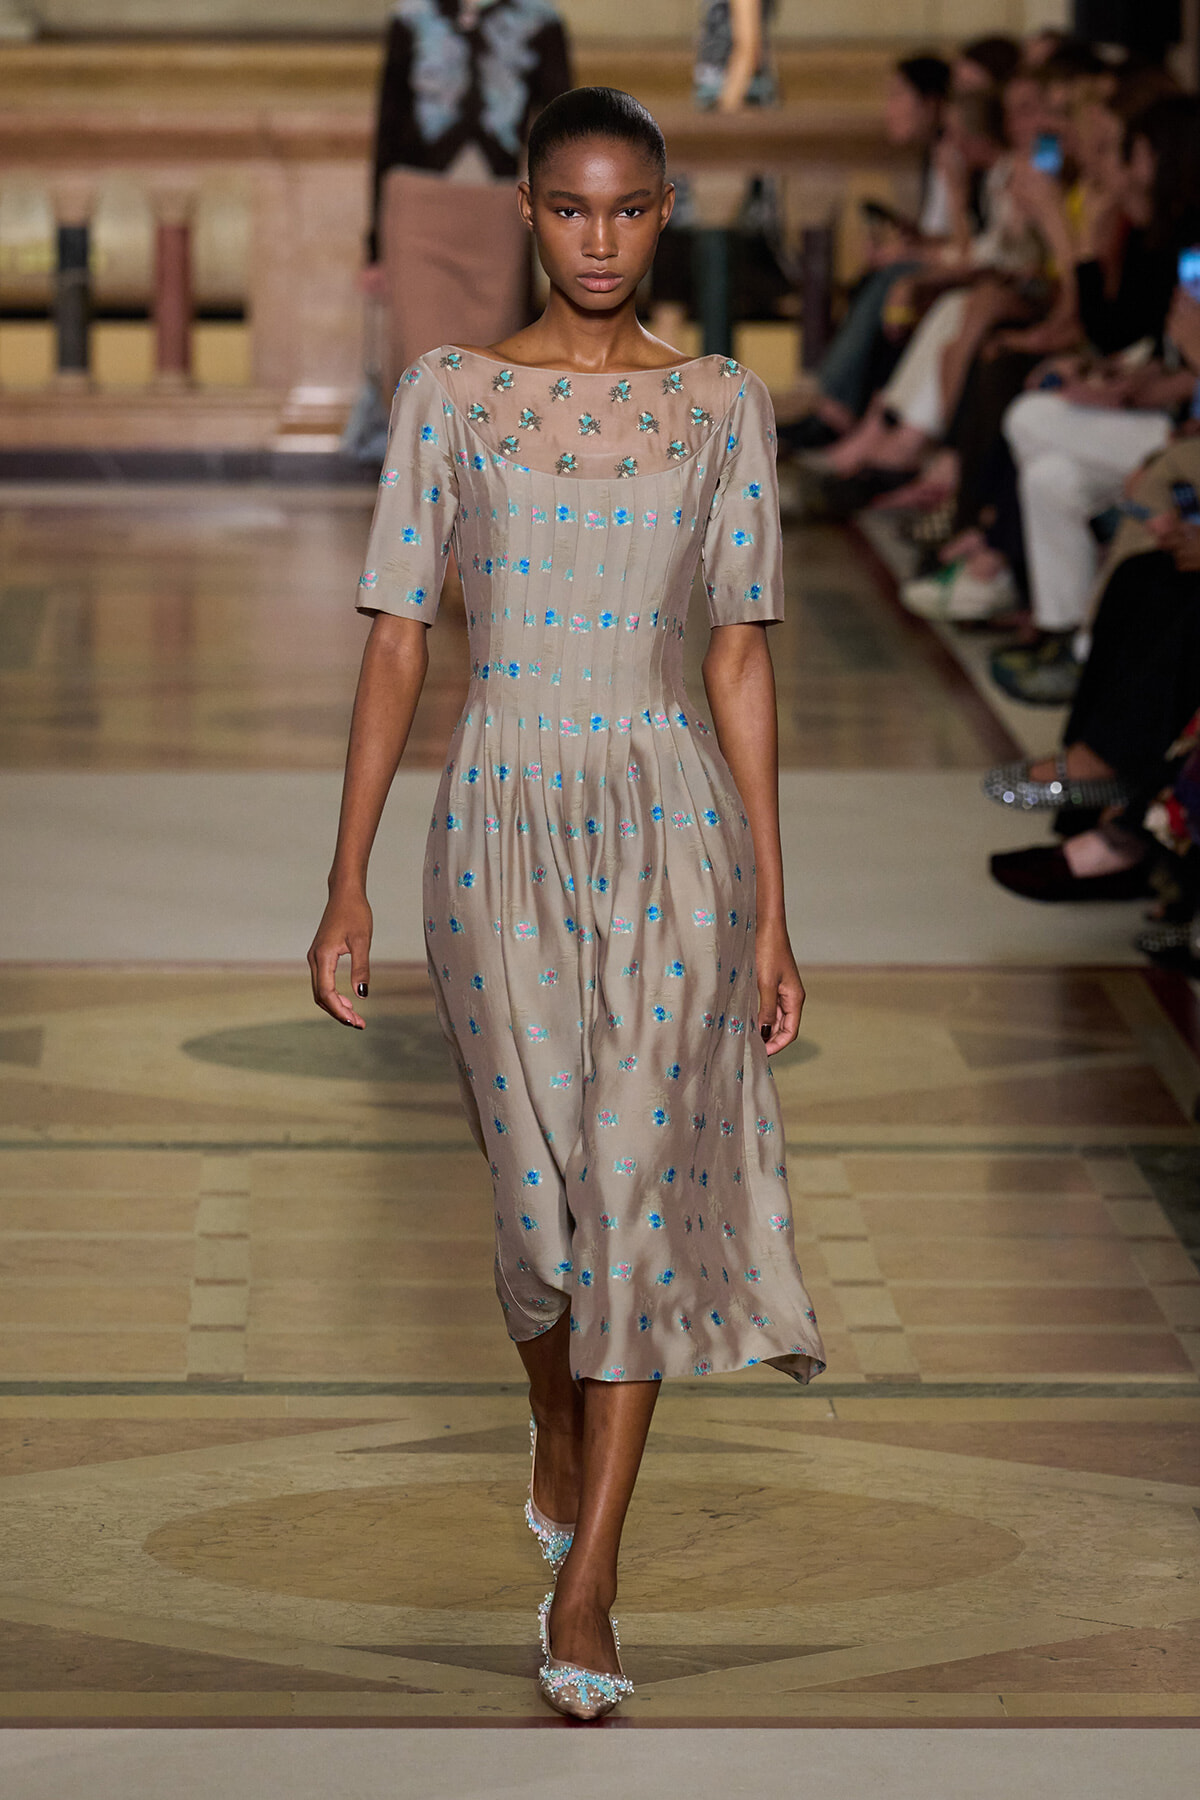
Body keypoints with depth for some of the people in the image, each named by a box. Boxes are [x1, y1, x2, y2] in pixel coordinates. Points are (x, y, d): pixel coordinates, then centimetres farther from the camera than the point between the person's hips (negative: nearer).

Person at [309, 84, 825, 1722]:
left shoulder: (722, 406, 4)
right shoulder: (450, 395, 2)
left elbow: (743, 659, 5)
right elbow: (398, 643, 2)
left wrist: (772, 911, 3)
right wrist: (346, 885, -2)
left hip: (672, 820, 0)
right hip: (505, 822, 0)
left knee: (638, 1181, -6)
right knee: (546, 1199, 4)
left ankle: (584, 1583, -1)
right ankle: (558, 1422, 39)